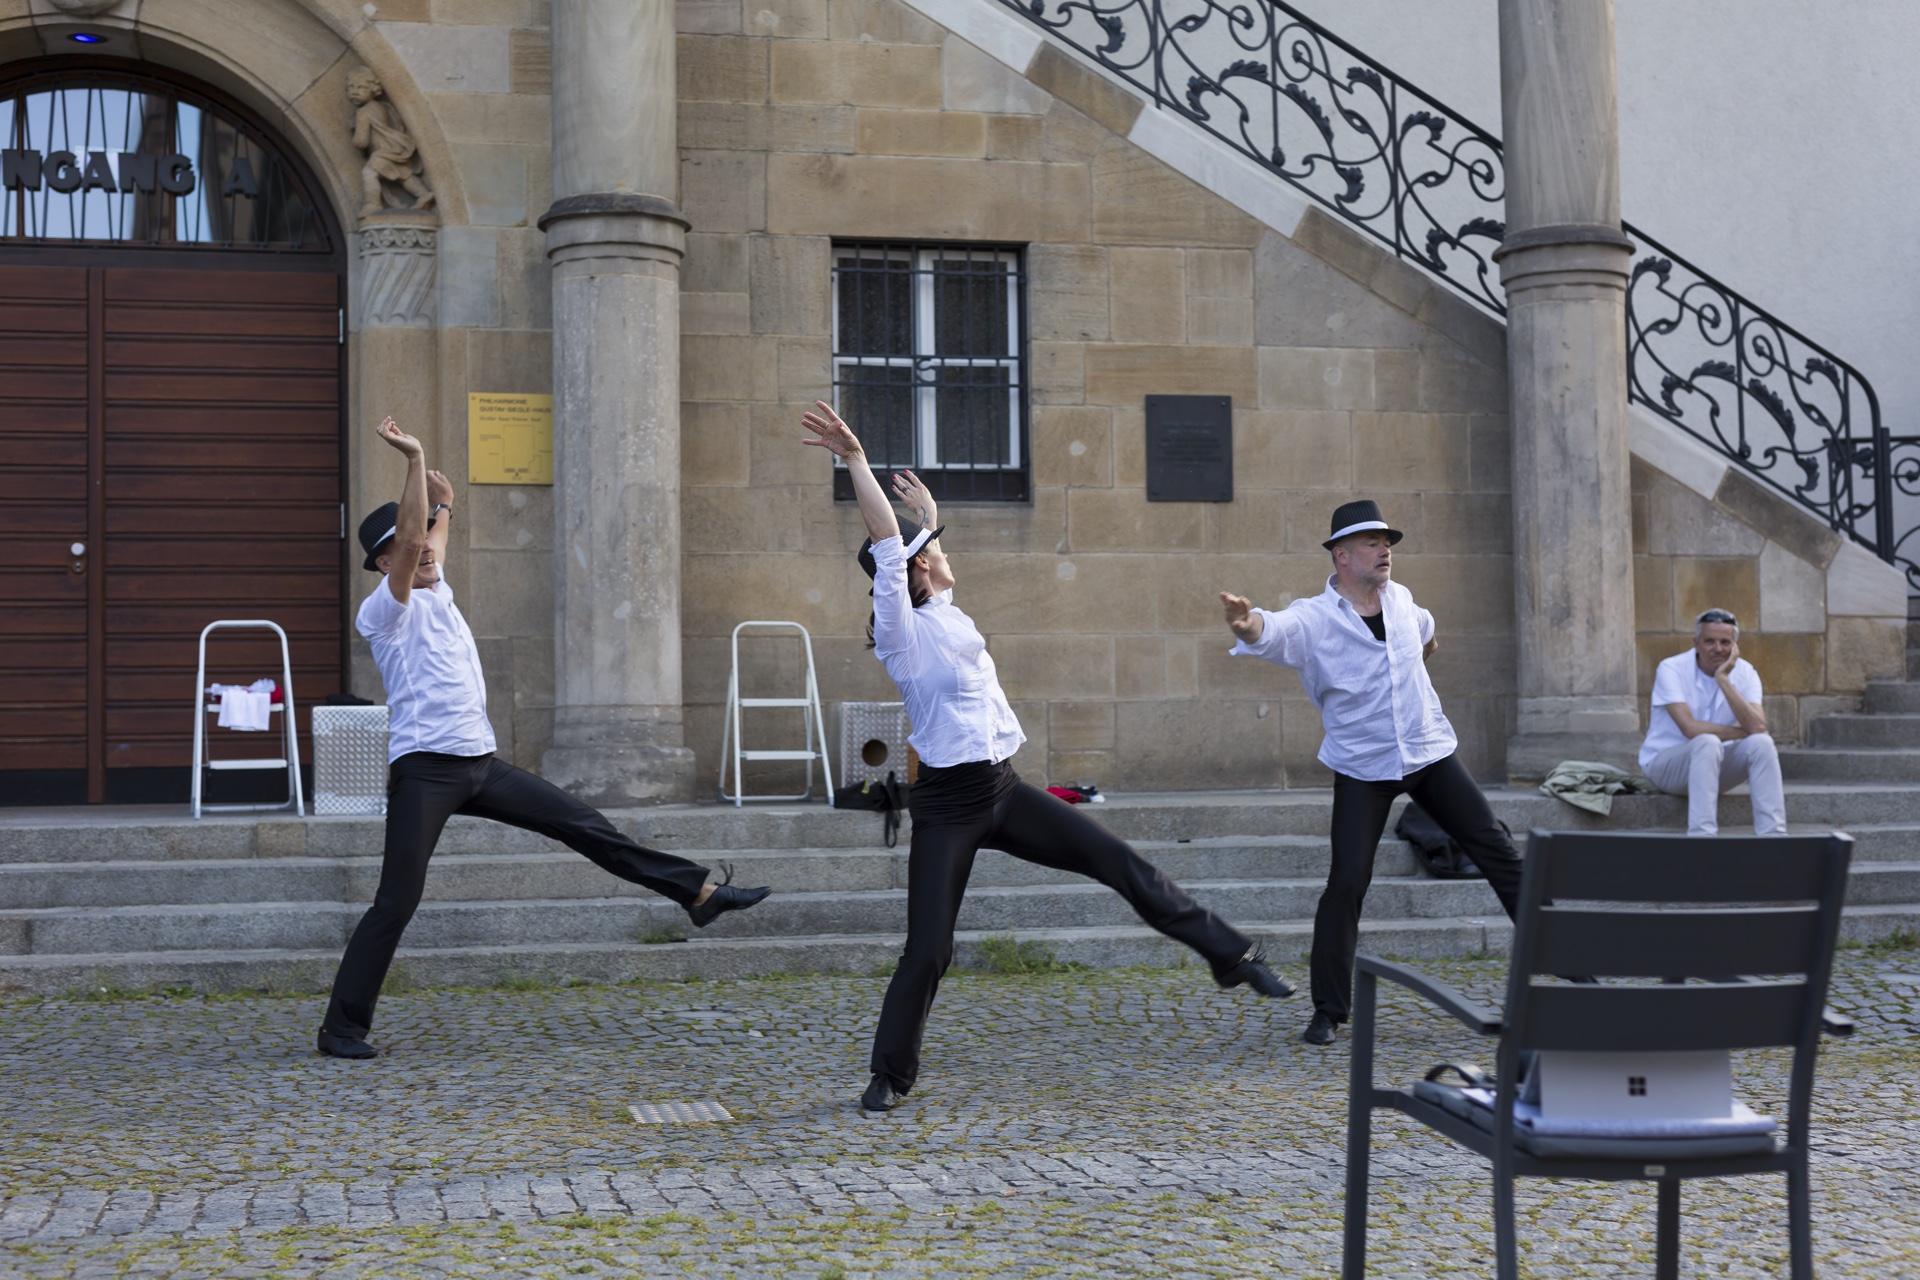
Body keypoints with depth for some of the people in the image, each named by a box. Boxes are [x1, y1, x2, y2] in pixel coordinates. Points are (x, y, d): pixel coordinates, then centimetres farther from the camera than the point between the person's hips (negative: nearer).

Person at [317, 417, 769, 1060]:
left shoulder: (437, 594, 18)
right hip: (424, 769, -7)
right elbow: (410, 540, -22)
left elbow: (431, 537, 39)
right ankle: (342, 1026, 3)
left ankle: (697, 891, 10)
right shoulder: (384, 609, -5)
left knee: (586, 826, 5)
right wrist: (415, 461, -24)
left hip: (481, 764, 7)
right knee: (397, 902, -7)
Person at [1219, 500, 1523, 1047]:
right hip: (1363, 768, -4)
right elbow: (1272, 631, -38)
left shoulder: (1400, 598, 2)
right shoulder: (1312, 619, -14)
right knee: (1348, 881, -11)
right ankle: (1328, 1011, -1)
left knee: (1497, 851, 5)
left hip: (1430, 752, 4)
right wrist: (1248, 624, -60)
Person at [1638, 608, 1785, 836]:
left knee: (1761, 743, -23)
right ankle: (1702, 835, -40)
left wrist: (1723, 680, -25)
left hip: (1713, 764, 4)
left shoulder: (1745, 673, -4)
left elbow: (1758, 727, -21)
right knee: (1707, 743, -34)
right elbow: (1690, 728, -27)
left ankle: (1773, 835, -24)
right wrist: (1743, 733, -17)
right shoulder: (1671, 669, -16)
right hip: (1664, 763, -4)